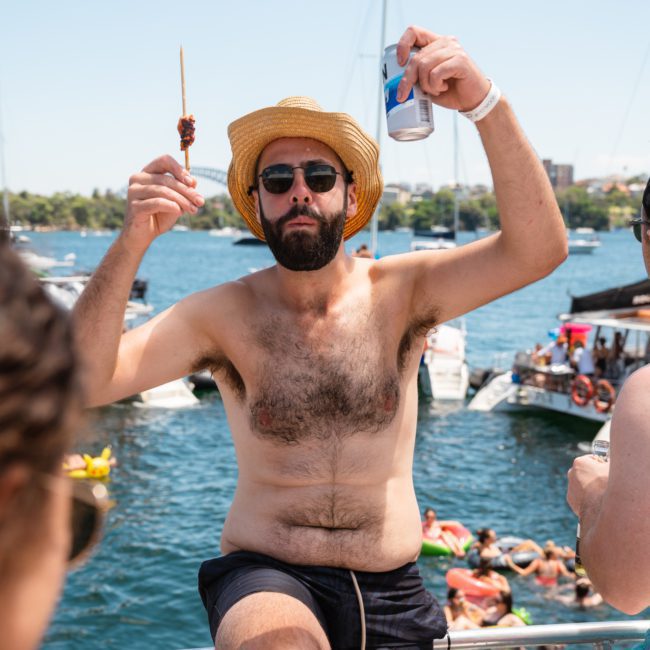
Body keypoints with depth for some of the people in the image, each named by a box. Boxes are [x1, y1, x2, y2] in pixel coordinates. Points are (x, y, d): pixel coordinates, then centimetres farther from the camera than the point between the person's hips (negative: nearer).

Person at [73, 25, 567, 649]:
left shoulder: (399, 292, -3)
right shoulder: (225, 314, -4)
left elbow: (539, 251, -18)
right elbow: (83, 380, -15)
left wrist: (485, 101, -30)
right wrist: (131, 240, -29)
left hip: (392, 596, 2)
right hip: (264, 579, -2)